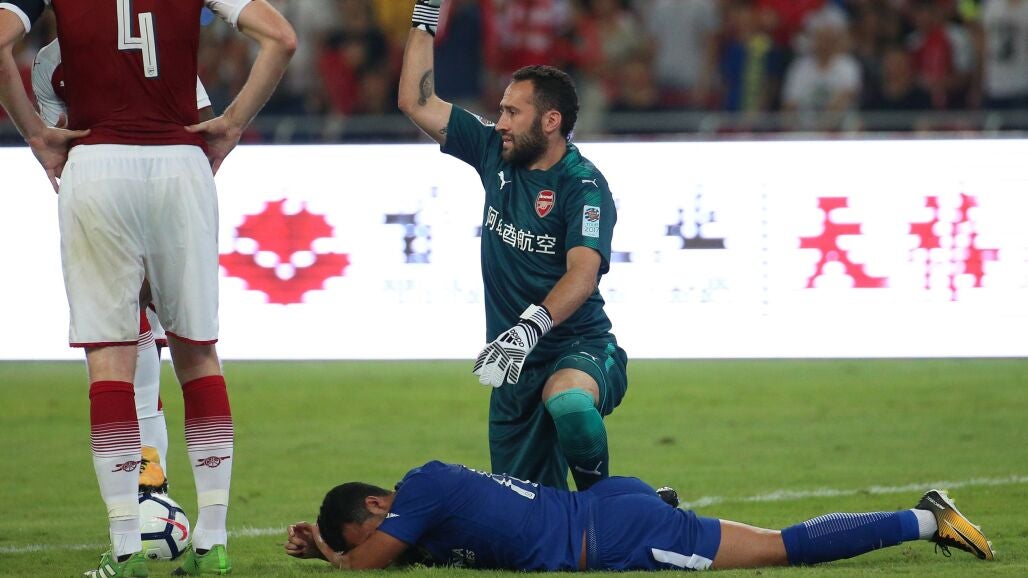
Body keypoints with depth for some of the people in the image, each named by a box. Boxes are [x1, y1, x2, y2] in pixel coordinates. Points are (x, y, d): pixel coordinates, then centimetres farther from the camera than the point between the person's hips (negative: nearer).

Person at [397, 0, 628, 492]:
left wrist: (530, 327, -41)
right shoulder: (495, 155, 7)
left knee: (568, 402, -41)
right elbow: (416, 102, 13)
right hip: (515, 366, 7)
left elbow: (583, 272, -27)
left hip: (579, 349, -7)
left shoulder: (583, 185, -12)